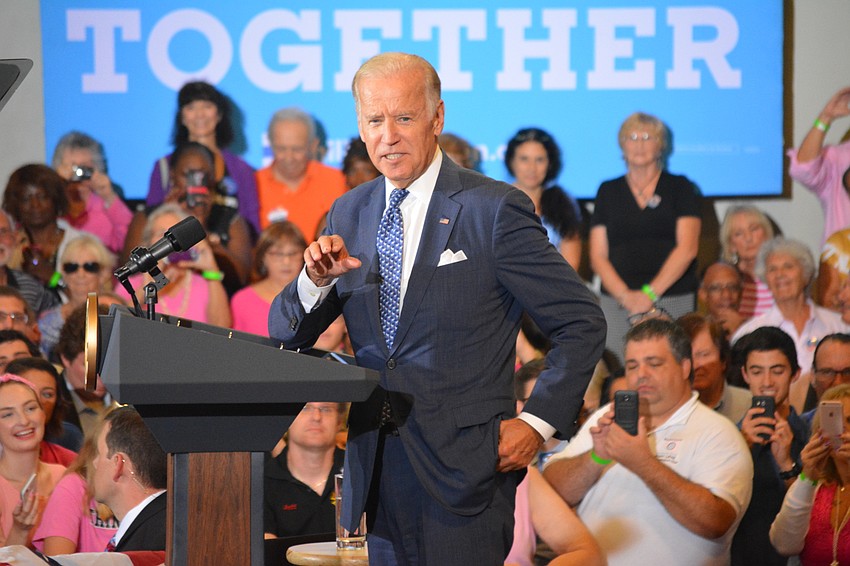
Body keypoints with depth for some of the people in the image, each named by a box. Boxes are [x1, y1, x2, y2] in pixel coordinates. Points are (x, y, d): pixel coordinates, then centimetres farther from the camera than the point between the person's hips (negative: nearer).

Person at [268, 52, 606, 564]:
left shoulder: (495, 210, -7)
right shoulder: (349, 214, 11)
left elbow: (581, 323, -4)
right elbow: (285, 338, 11)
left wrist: (537, 422, -11)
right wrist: (317, 280, -9)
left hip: (463, 465, -5)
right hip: (375, 461, 5)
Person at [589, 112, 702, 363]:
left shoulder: (680, 188, 8)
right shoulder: (608, 191, 13)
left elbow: (687, 248, -1)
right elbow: (598, 256, 8)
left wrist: (650, 293, -11)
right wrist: (625, 295, -9)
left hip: (673, 302, -1)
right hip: (617, 302, 1)